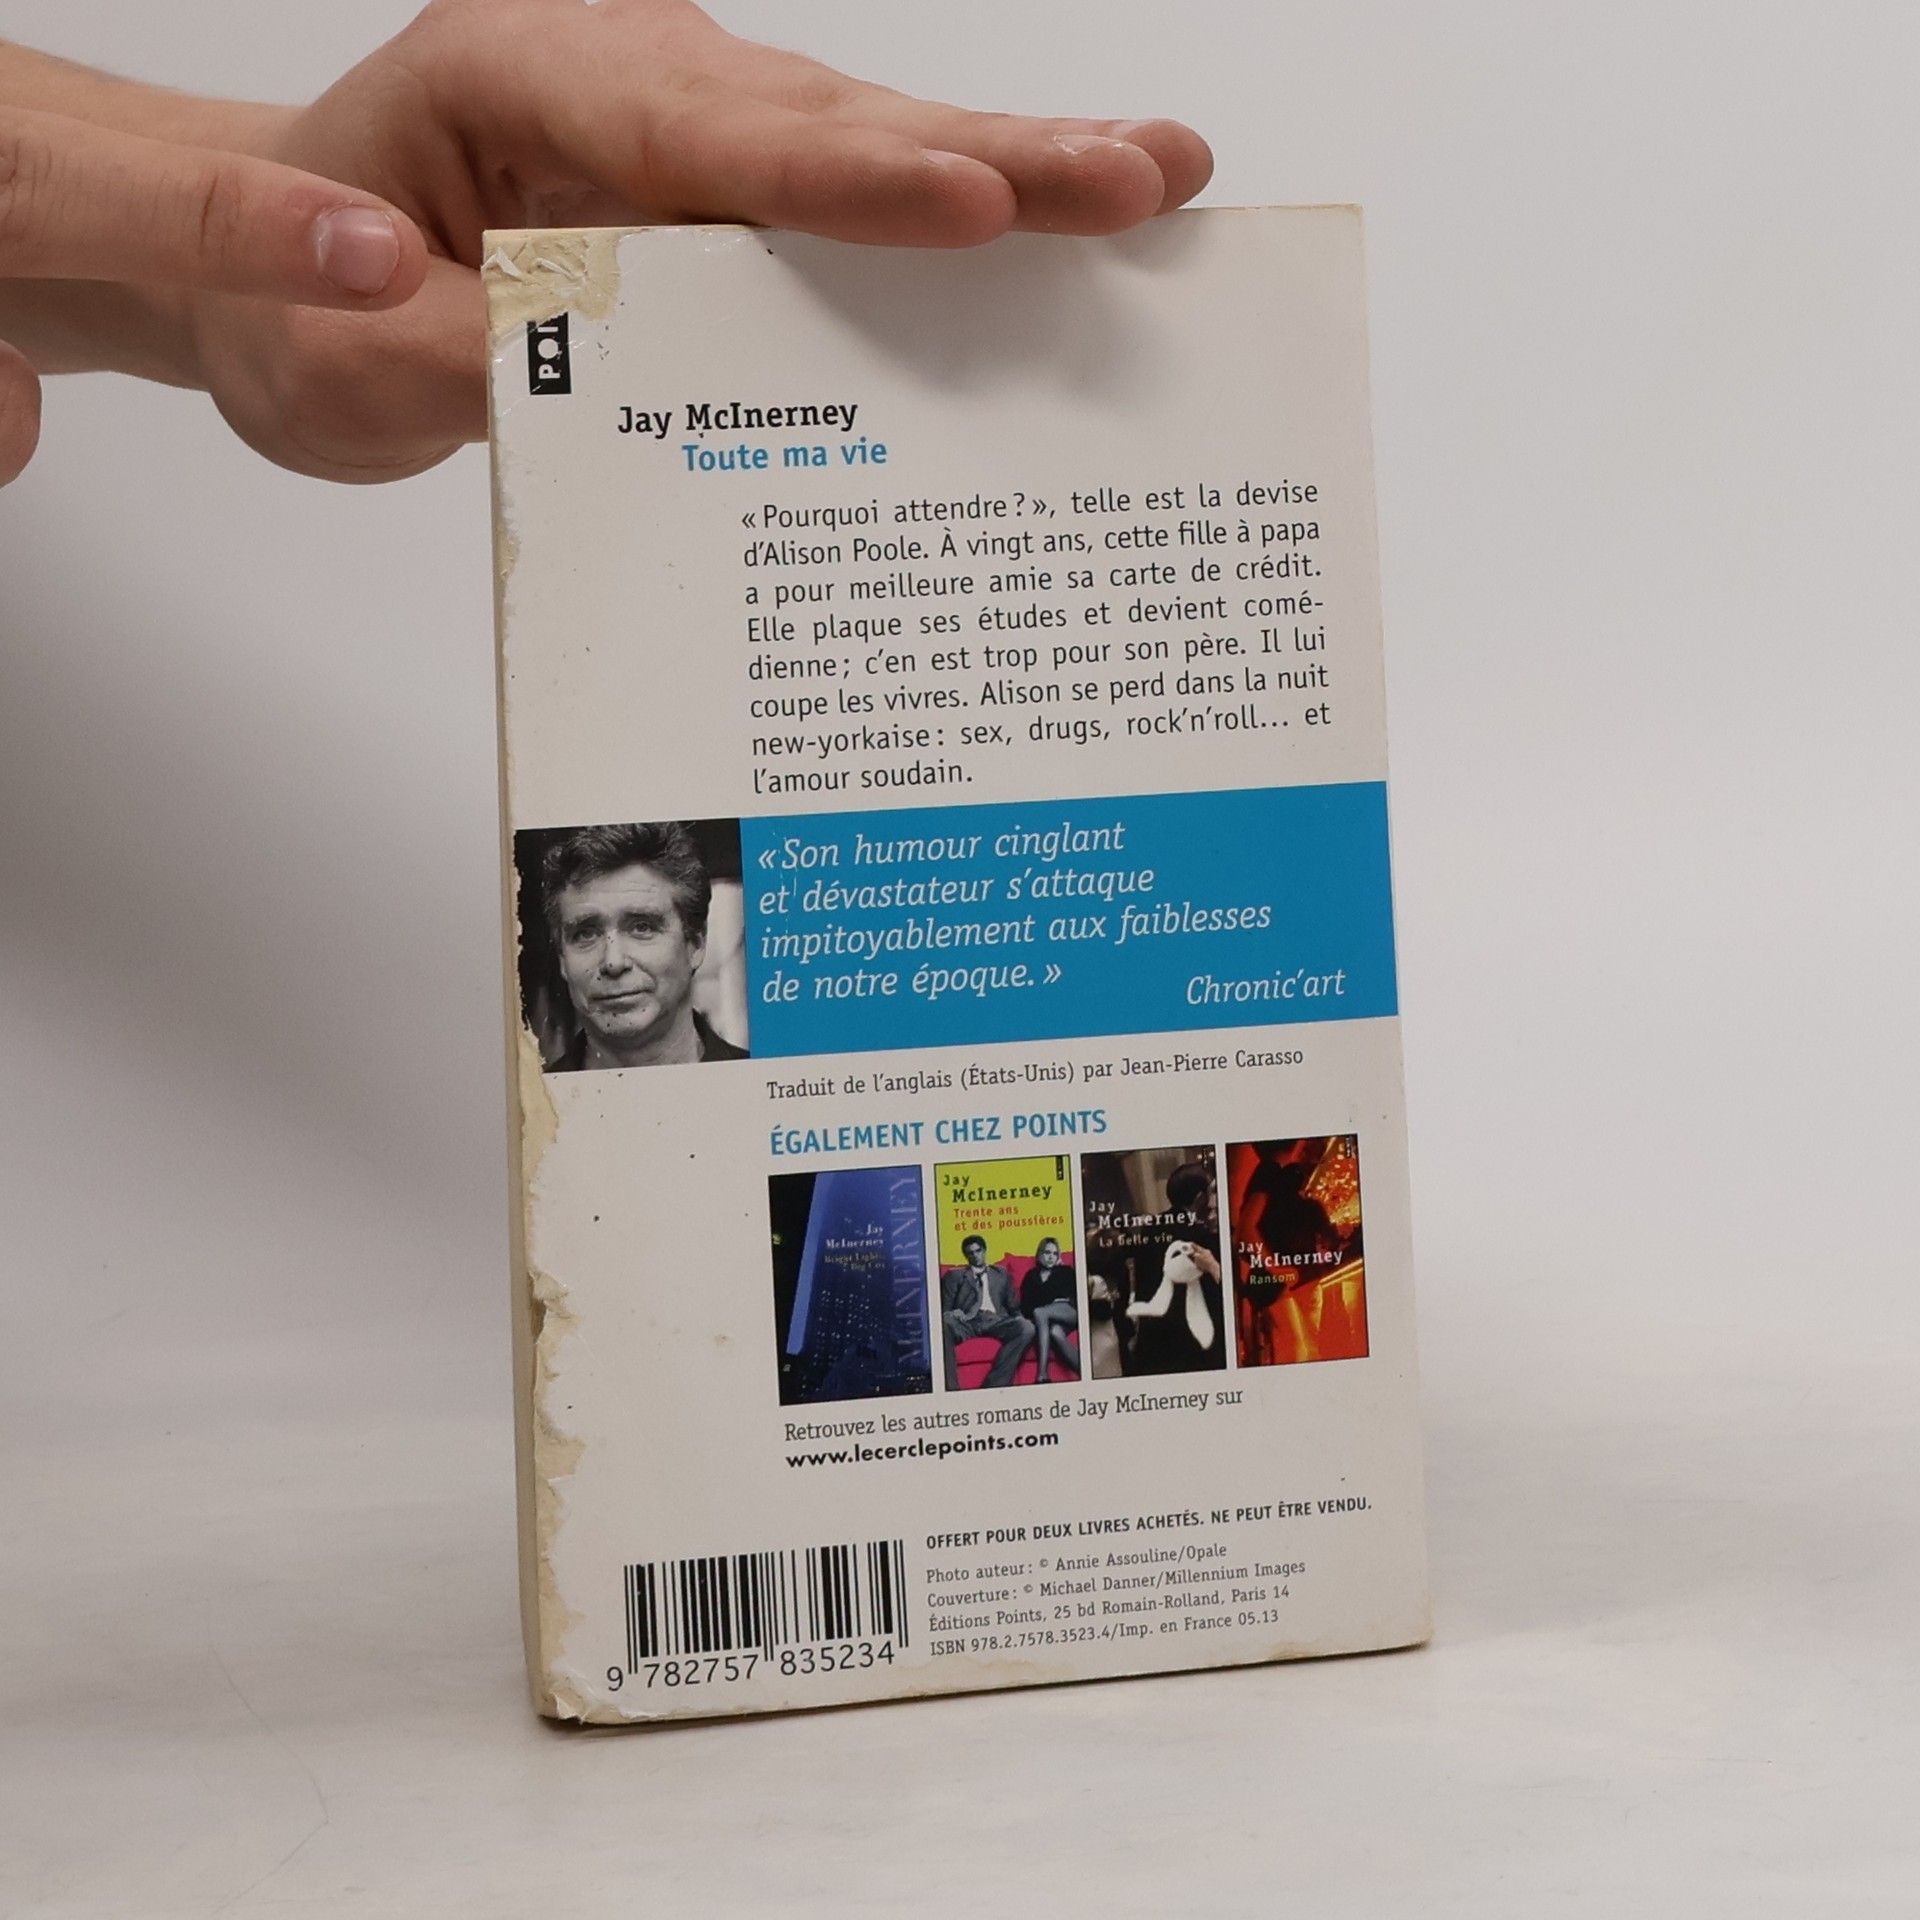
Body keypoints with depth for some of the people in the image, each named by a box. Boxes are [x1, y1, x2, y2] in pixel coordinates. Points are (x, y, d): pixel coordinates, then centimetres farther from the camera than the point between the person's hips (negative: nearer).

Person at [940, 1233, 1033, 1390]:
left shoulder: (1002, 1275, 31)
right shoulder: (954, 1276, 25)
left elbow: (1012, 1306, 25)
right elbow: (944, 1308, 16)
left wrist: (1020, 1318, 1)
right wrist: (952, 1313, -9)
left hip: (994, 1320, 2)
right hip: (967, 1322, -2)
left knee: (1027, 1327, -31)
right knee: (943, 1325, -38)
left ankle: (994, 1384, -36)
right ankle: (951, 1390, -40)